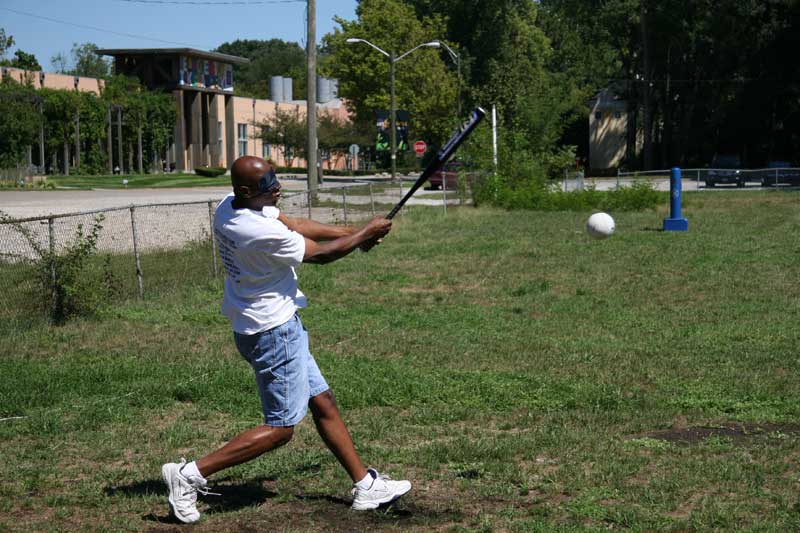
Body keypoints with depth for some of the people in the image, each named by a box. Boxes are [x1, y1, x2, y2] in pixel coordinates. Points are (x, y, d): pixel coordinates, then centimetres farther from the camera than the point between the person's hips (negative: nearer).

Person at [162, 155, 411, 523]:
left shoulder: (230, 205, -1)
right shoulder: (260, 232, -29)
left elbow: (295, 226, 7)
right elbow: (320, 254, -14)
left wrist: (353, 233, 3)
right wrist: (365, 234, -1)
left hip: (274, 327, 10)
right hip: (272, 332, -10)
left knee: (323, 403, 15)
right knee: (281, 428, -2)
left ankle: (365, 485, 24)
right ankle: (191, 474, 0)